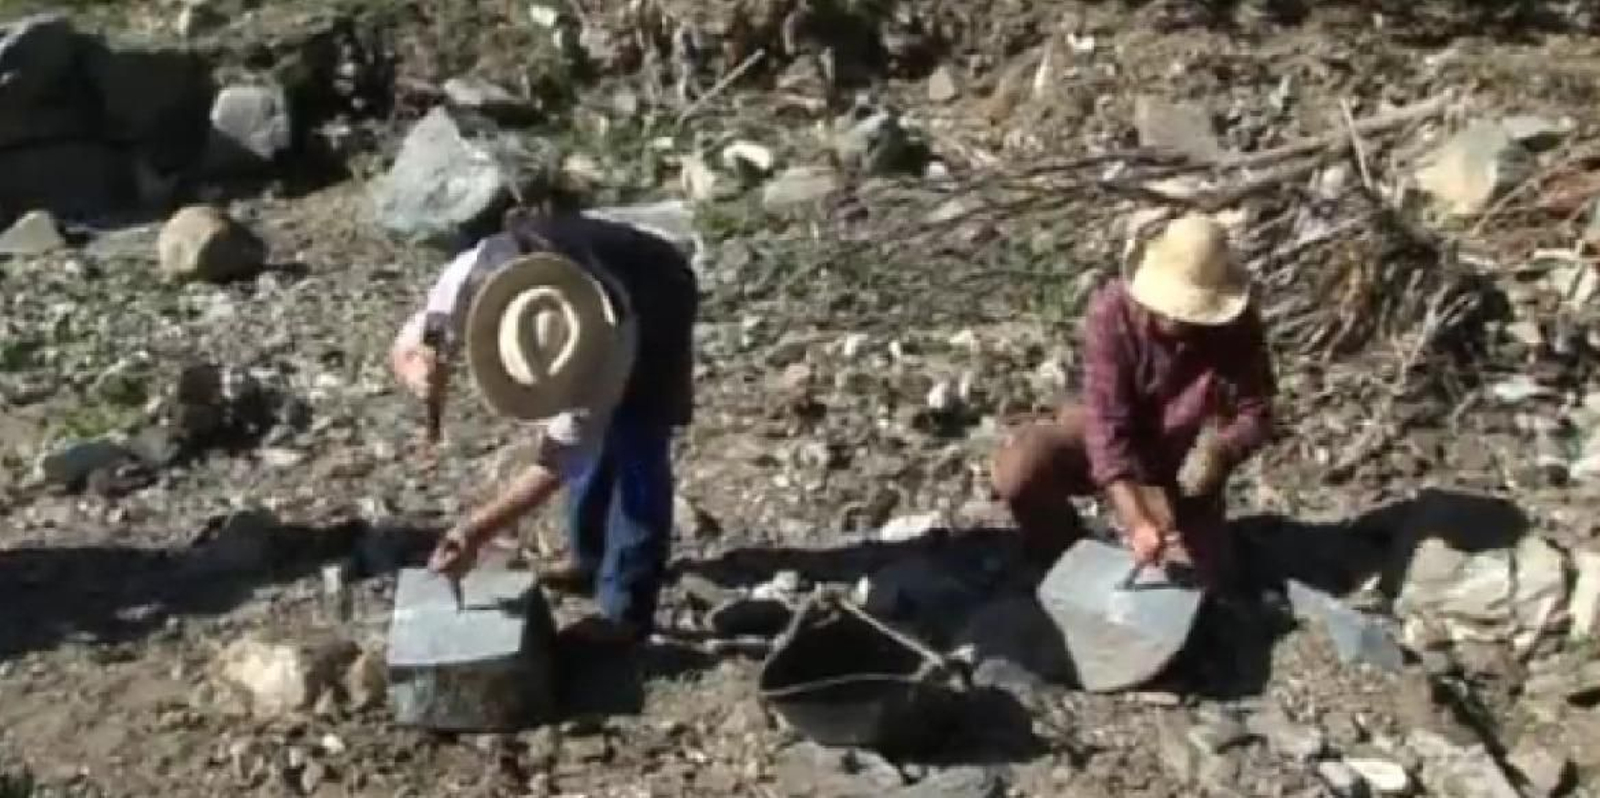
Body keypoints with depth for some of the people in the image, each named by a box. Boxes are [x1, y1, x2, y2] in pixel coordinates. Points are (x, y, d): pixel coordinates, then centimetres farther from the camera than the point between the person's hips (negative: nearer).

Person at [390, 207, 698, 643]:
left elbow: (556, 463, -34)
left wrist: (476, 531, -38)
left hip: (658, 305, -5)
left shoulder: (606, 343, -45)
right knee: (588, 441, 9)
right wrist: (417, 369, -46)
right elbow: (405, 349, -21)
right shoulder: (477, 273, -38)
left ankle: (624, 610, -1)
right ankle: (591, 557, 32)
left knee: (634, 454, -11)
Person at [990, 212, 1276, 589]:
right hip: (1106, 439, -1)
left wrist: (1219, 453, -36)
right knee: (1017, 471, -29)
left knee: (1198, 577, -12)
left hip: (1181, 462, 1)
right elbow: (1107, 420, -31)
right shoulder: (1113, 310, -27)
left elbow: (1256, 413, -11)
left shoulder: (1238, 326, -21)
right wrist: (1134, 520, -41)